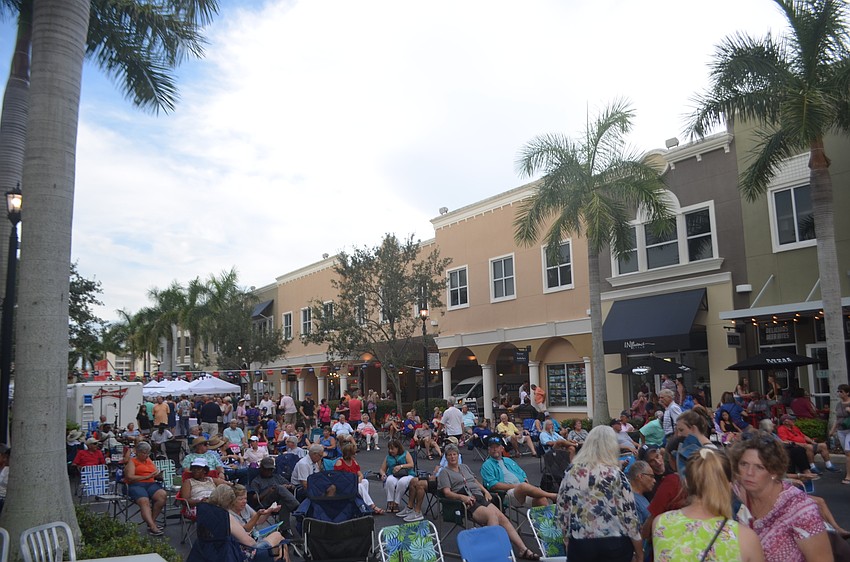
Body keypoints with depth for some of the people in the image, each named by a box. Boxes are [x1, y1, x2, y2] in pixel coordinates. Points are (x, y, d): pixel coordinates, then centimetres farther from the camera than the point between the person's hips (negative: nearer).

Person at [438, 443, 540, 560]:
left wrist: (485, 491, 11)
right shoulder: (444, 472, 7)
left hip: (480, 497, 6)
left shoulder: (464, 467, 27)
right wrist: (462, 497, -22)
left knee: (503, 518, -16)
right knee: (492, 516, -32)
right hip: (466, 503, -6)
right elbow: (447, 493, -4)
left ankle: (523, 549, -19)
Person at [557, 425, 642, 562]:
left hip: (579, 545, 2)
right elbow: (630, 516, -9)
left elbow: (563, 513, 3)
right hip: (615, 545, -2)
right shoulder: (615, 475, -12)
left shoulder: (571, 473, -3)